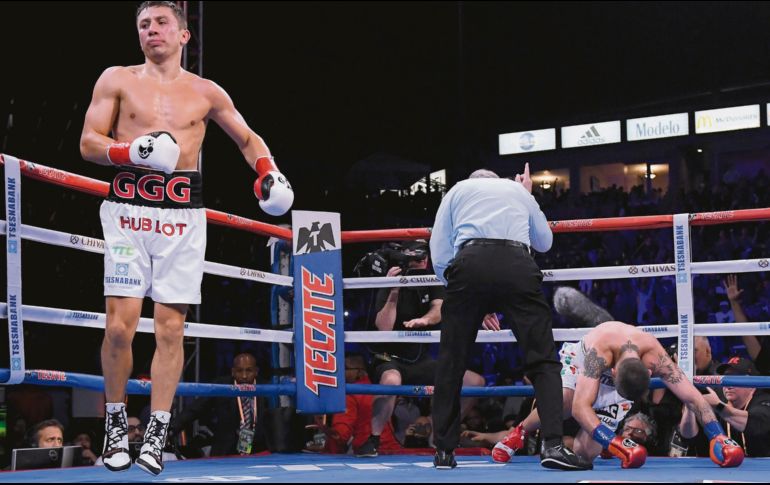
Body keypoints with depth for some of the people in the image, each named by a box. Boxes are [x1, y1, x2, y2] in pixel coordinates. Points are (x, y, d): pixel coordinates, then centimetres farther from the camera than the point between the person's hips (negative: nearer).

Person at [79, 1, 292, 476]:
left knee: (171, 328, -1)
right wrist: (131, 151, -15)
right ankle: (116, 420, 13)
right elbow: (88, 142, 3)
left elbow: (249, 138, 21)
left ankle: (157, 433, 6)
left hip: (184, 215, 1)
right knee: (120, 325, -7)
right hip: (128, 209, -1)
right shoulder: (117, 80, 8)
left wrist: (268, 171, 1)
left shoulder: (207, 93, 12)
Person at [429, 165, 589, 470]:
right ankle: (553, 445, -11)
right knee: (542, 359, 4)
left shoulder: (458, 190, 27)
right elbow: (544, 242, 44)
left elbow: (439, 255, 16)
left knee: (451, 362, 11)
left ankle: (444, 451, 14)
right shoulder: (518, 190, 31)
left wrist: (458, 288, 27)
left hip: (469, 264, 0)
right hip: (517, 265, 0)